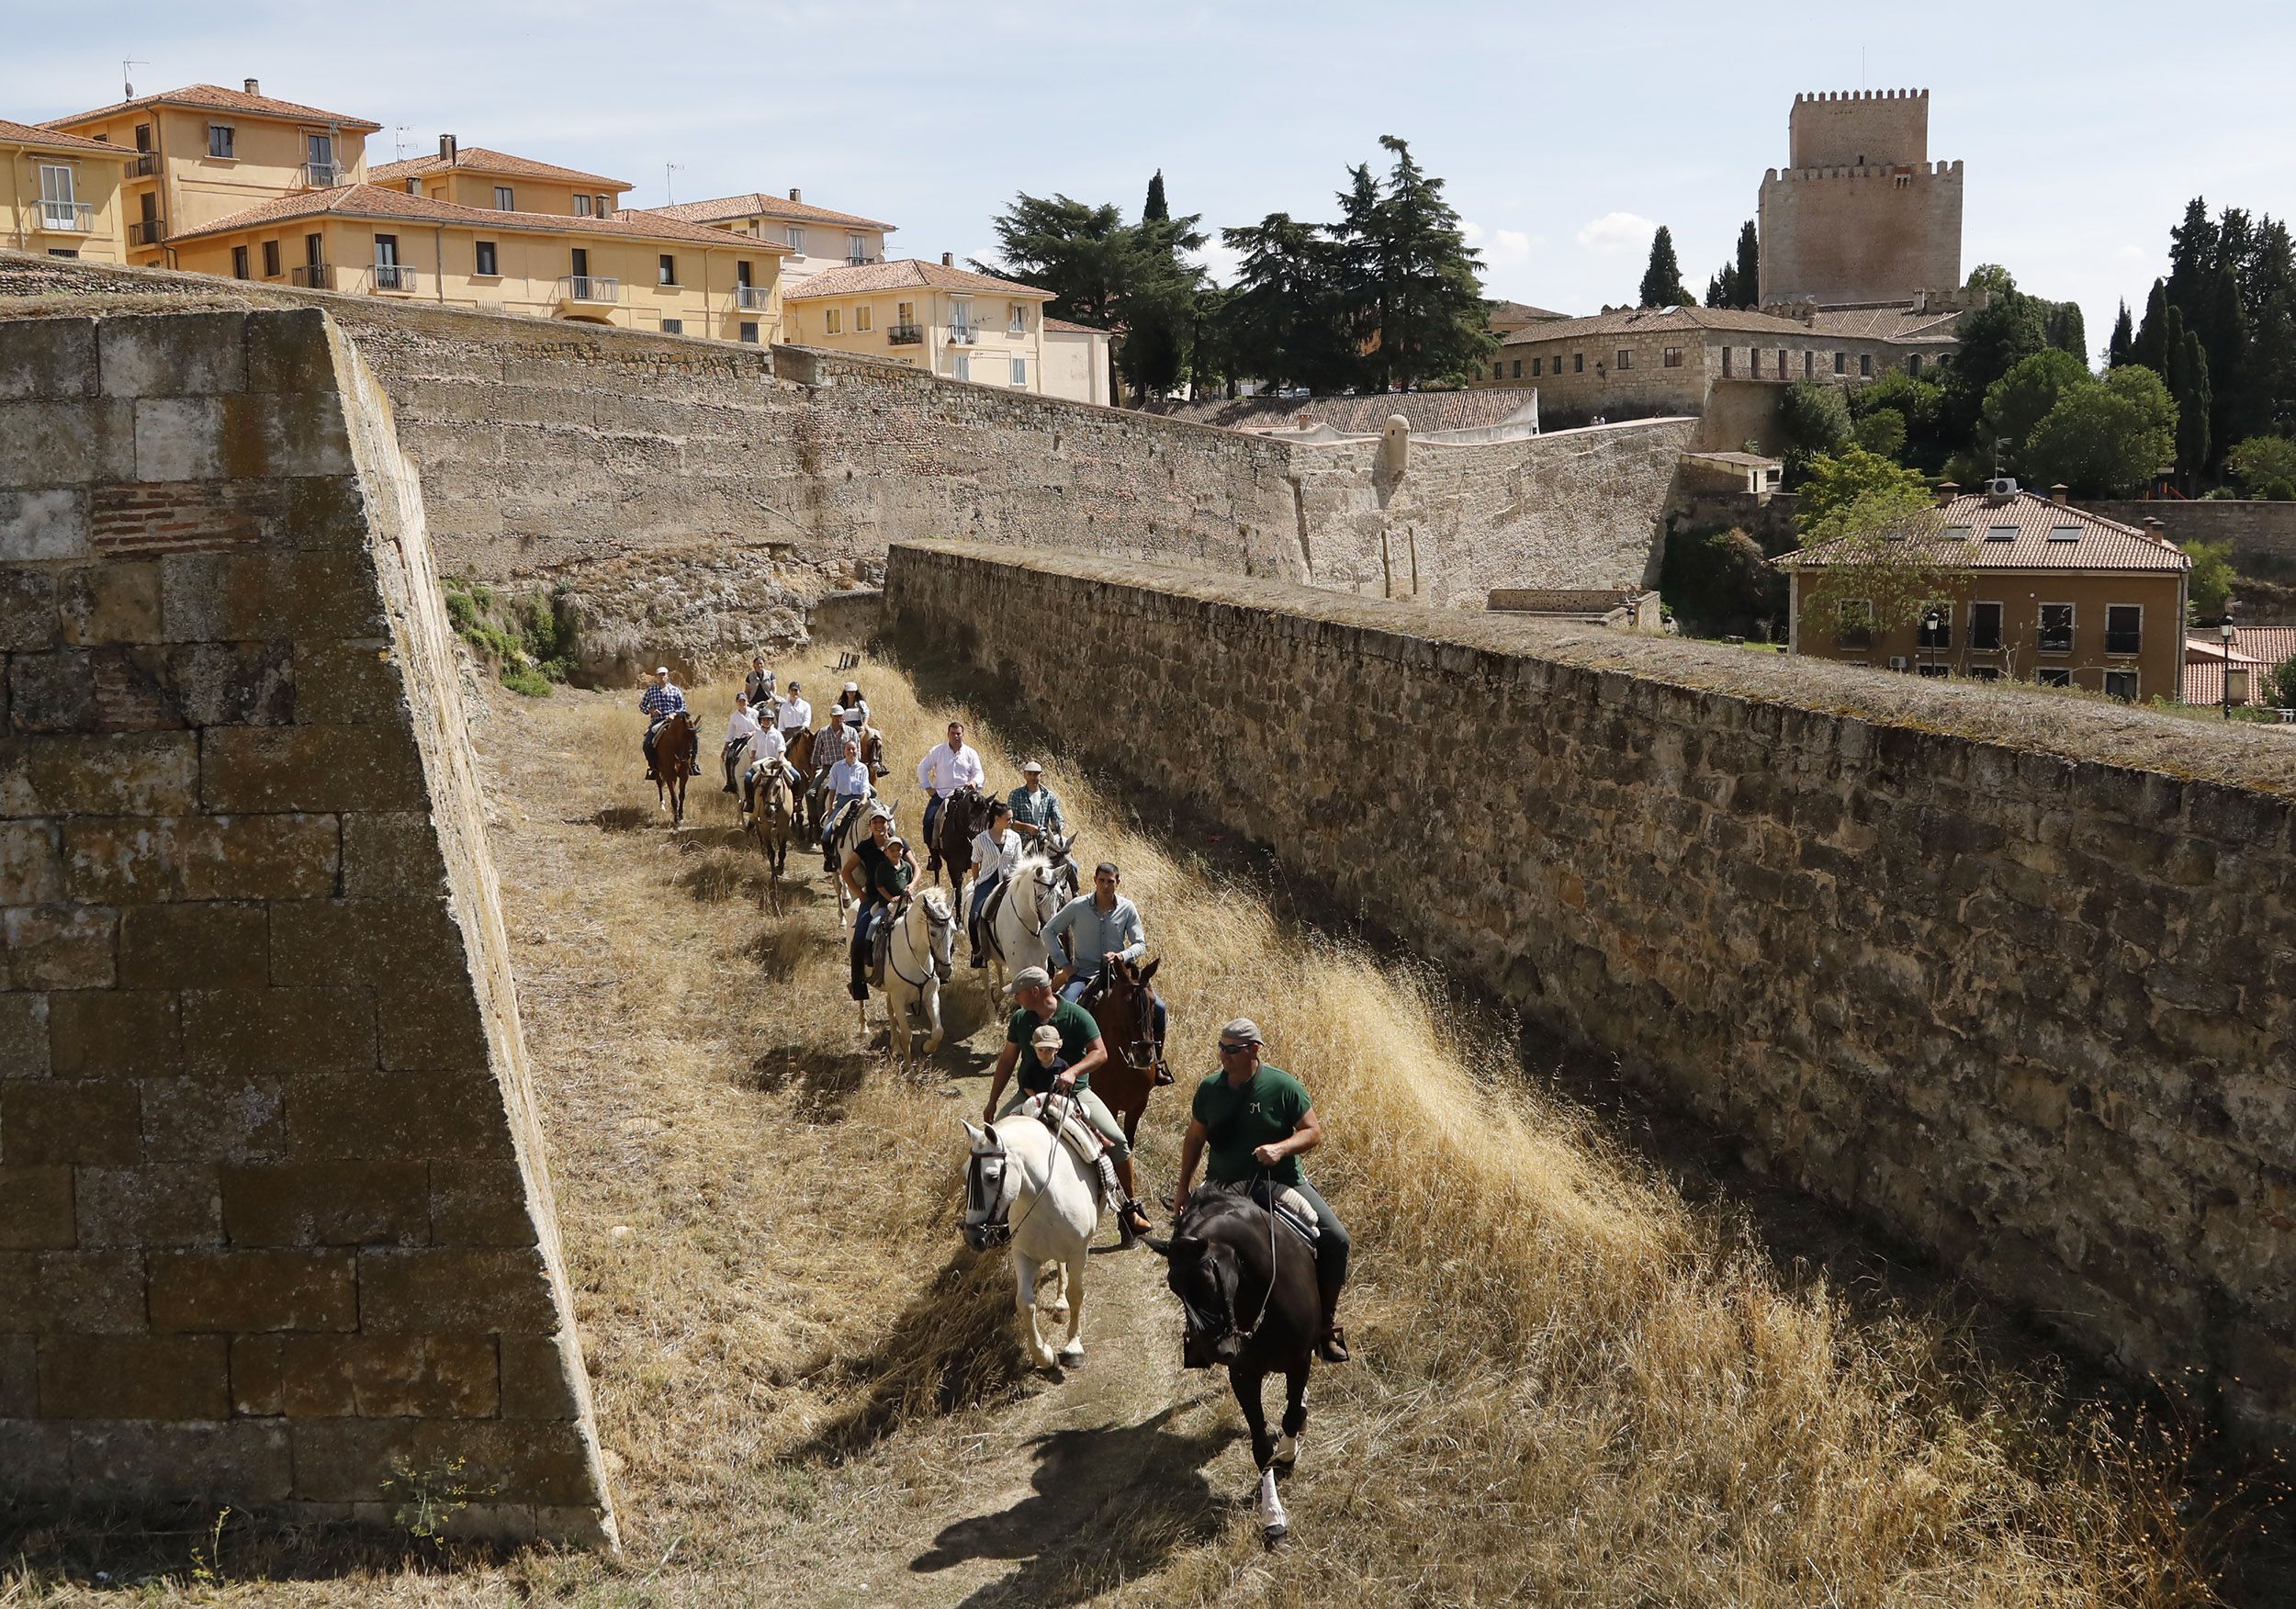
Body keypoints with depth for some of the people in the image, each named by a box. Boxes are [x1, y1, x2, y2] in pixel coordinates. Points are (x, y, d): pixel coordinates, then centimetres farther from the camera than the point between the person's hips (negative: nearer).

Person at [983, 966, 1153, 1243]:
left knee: (1117, 1140, -18)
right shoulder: (1020, 1019, 2)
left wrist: (1073, 1072, -33)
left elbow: (1100, 1052, -15)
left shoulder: (1077, 1016, -11)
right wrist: (992, 1103, 9)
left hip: (1075, 1092, -3)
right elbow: (1007, 1060, 9)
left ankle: (1129, 1206, 1)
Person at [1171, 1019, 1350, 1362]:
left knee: (1336, 1239, -18)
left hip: (1281, 1183, -2)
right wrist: (1183, 1188, 13)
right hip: (1224, 1186, 2)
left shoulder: (1283, 1086, -10)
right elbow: (1195, 1138, 13)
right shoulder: (1209, 1089, 0)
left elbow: (1313, 1132, -7)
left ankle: (1327, 1322, 1)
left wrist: (1281, 1148, -26)